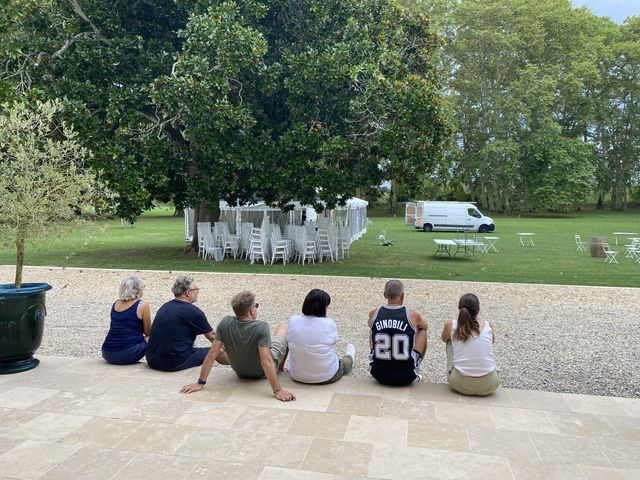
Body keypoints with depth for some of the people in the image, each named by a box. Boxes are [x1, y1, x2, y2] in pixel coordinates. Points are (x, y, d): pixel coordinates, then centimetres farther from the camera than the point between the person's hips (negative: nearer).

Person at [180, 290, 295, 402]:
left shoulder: (225, 323, -24)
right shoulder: (261, 327, -36)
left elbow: (213, 353, -22)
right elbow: (266, 361, -40)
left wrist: (201, 383, -15)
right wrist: (278, 391, -37)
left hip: (241, 372, 4)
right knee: (284, 325, 17)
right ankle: (280, 368, 37)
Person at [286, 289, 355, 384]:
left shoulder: (292, 321, -13)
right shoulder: (329, 324, -19)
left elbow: (288, 341, 0)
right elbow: (333, 341, -5)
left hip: (297, 376, 4)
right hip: (326, 377, -4)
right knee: (345, 362, 29)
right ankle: (349, 358, 62)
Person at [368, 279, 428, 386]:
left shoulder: (374, 313, -6)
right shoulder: (412, 315, -10)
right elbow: (425, 326, 15)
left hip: (379, 376, 2)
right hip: (406, 378, -2)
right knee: (422, 331, 20)